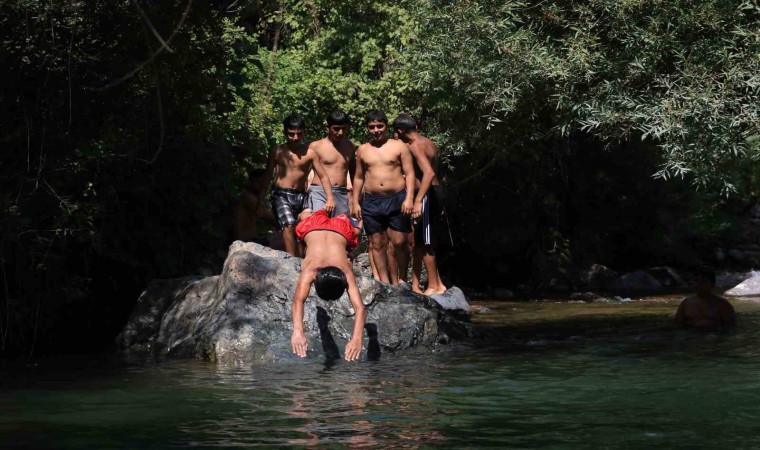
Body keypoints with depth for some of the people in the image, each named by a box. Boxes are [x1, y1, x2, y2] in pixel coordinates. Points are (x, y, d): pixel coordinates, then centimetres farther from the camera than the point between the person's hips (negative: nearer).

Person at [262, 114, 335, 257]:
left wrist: (330, 198, -12)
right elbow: (267, 176, 9)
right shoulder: (277, 152, 3)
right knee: (289, 226, -23)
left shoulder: (310, 153, 3)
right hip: (281, 195, -3)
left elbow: (323, 176, 1)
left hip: (301, 196, 3)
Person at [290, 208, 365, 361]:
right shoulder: (310, 270, -49)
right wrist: (297, 331, -80)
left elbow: (359, 307, -55)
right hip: (313, 228, 0)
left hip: (341, 232, 0)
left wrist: (357, 338, -71)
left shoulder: (346, 272, -47)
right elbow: (298, 300, -63)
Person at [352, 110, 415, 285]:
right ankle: (384, 281, 9)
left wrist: (409, 198, -12)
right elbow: (358, 177, 17)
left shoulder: (399, 146, 2)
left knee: (399, 242, -5)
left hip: (397, 199, -3)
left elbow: (410, 174, -1)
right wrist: (356, 202, 10)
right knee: (377, 243, 3)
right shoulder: (363, 150, 11)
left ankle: (402, 278, 11)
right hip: (372, 201, 3)